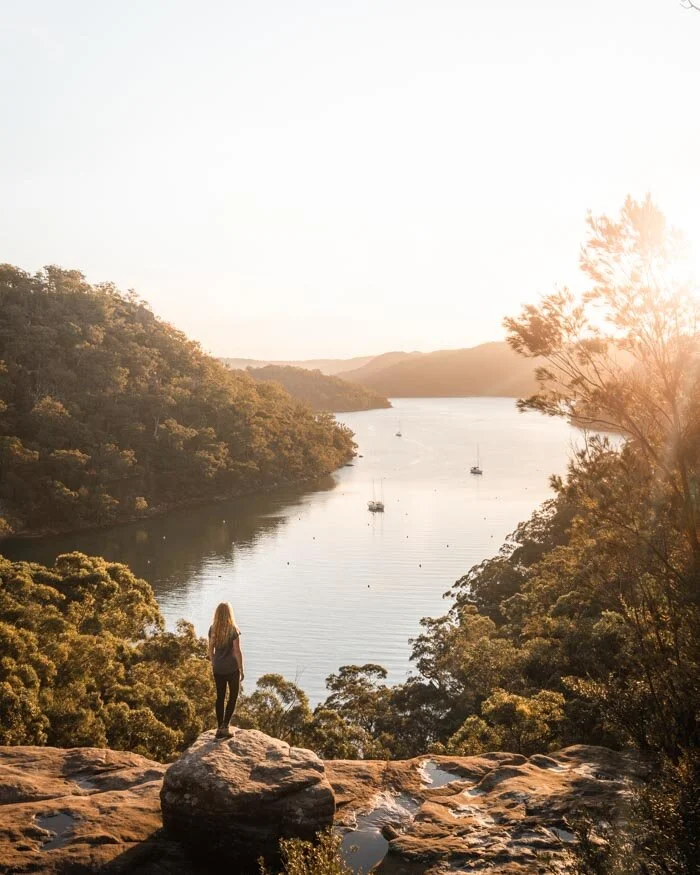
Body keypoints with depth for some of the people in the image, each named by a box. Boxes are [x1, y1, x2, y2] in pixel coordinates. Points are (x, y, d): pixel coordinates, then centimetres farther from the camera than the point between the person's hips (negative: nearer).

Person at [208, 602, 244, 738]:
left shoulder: (213, 629, -1)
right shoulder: (233, 630, -14)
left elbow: (211, 649, 6)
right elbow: (237, 651, -13)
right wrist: (241, 669, -4)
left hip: (218, 669, 4)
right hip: (232, 668, -4)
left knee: (220, 697, 12)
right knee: (233, 696, 10)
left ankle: (220, 728, 16)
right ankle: (225, 725, 1)